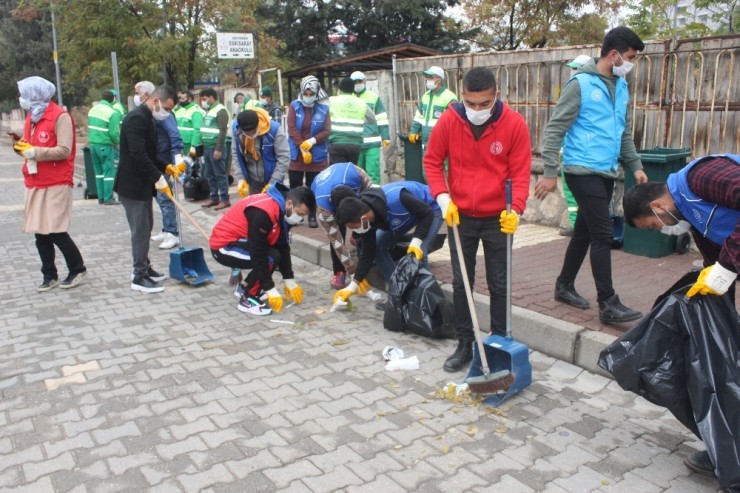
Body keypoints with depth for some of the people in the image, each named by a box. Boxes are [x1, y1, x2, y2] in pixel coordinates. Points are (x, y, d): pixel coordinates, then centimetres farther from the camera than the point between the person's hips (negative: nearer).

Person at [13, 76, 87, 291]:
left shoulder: (60, 116, -10)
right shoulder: (31, 116, 15)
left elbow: (64, 150, -18)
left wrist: (33, 152, -18)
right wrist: (22, 146, 3)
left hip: (56, 184, -8)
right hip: (35, 183, 8)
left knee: (56, 231, -7)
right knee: (40, 233, 7)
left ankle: (78, 269, 11)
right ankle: (49, 276, 17)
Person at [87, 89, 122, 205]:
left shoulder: (93, 110, 10)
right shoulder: (112, 113, -13)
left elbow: (90, 127, 13)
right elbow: (113, 133, -16)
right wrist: (118, 142, 1)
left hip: (93, 144, 7)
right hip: (104, 145, -7)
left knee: (99, 171, 14)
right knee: (109, 171, -1)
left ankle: (101, 197, 18)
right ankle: (108, 199, -1)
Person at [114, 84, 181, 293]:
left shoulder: (147, 118, 13)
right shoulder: (136, 118, -19)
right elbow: (138, 155, -27)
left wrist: (166, 167, 7)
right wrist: (158, 178, -26)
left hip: (142, 183, 10)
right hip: (132, 185, -10)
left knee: (145, 227, 16)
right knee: (140, 230, -4)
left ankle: (143, 267, 28)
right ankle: (139, 277, 4)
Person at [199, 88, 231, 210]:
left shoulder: (220, 111, -11)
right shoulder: (208, 111, 17)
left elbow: (223, 131, -18)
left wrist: (218, 149, -22)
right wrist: (203, 147, 17)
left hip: (215, 148, -9)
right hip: (207, 147, 9)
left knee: (220, 174, -5)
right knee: (209, 175, 12)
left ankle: (225, 200, 1)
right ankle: (214, 198, 20)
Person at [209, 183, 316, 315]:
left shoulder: (282, 209, -2)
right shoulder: (263, 213, -31)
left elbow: (283, 246, 4)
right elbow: (258, 254, -29)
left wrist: (289, 281, 5)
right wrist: (270, 289, -24)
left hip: (238, 240, 9)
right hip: (223, 246, -9)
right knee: (271, 257, -24)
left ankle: (246, 286, 15)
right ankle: (247, 300, -9)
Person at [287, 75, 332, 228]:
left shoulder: (323, 109, 0)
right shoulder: (294, 106, 1)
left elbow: (327, 131, -4)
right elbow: (291, 129, -6)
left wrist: (313, 140, -19)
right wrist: (302, 147, -15)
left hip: (317, 155, 0)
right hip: (296, 154, 1)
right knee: (295, 187, 7)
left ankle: (312, 216, 15)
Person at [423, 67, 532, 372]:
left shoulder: (514, 124, -12)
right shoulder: (448, 121, -8)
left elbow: (520, 172, -9)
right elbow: (432, 161, 2)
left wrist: (516, 209, -24)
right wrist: (442, 198, -11)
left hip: (499, 218, -1)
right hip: (460, 217, 2)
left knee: (499, 285, 7)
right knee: (461, 283, 8)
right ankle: (464, 345, 21)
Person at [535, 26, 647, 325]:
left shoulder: (622, 87, 14)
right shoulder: (581, 84, -9)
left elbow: (625, 132, 23)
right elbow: (555, 129, -12)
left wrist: (635, 166, 16)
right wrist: (550, 172, -16)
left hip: (607, 172, 8)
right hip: (583, 171, -8)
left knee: (585, 232, 13)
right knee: (602, 233, -9)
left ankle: (564, 286, 27)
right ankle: (608, 304, -3)